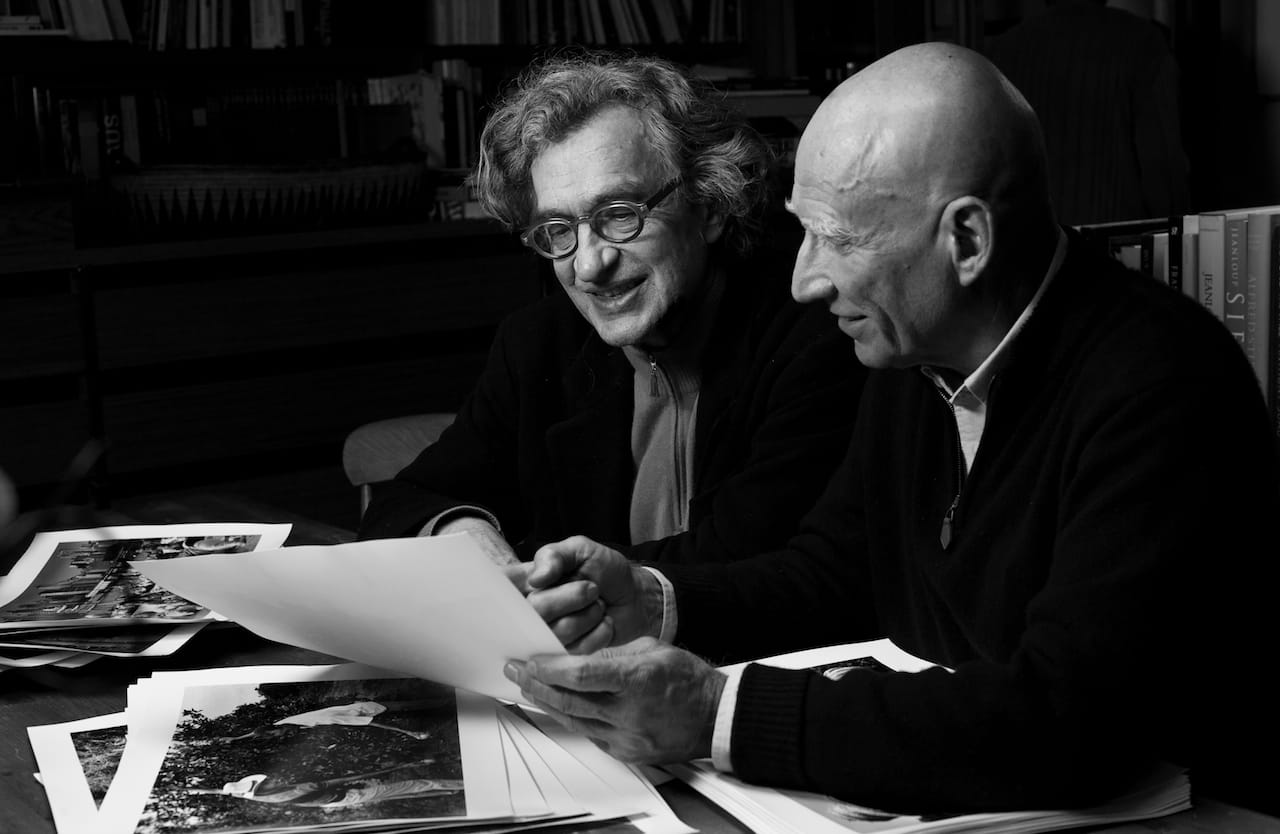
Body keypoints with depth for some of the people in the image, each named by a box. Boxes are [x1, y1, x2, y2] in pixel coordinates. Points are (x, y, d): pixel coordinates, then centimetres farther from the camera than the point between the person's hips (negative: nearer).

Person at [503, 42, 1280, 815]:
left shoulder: (1159, 389, -23)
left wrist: (719, 715, -30)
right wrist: (653, 604, -5)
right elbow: (830, 573, 12)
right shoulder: (915, 348, 1)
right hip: (938, 796, 6)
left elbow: (1063, 728, -31)